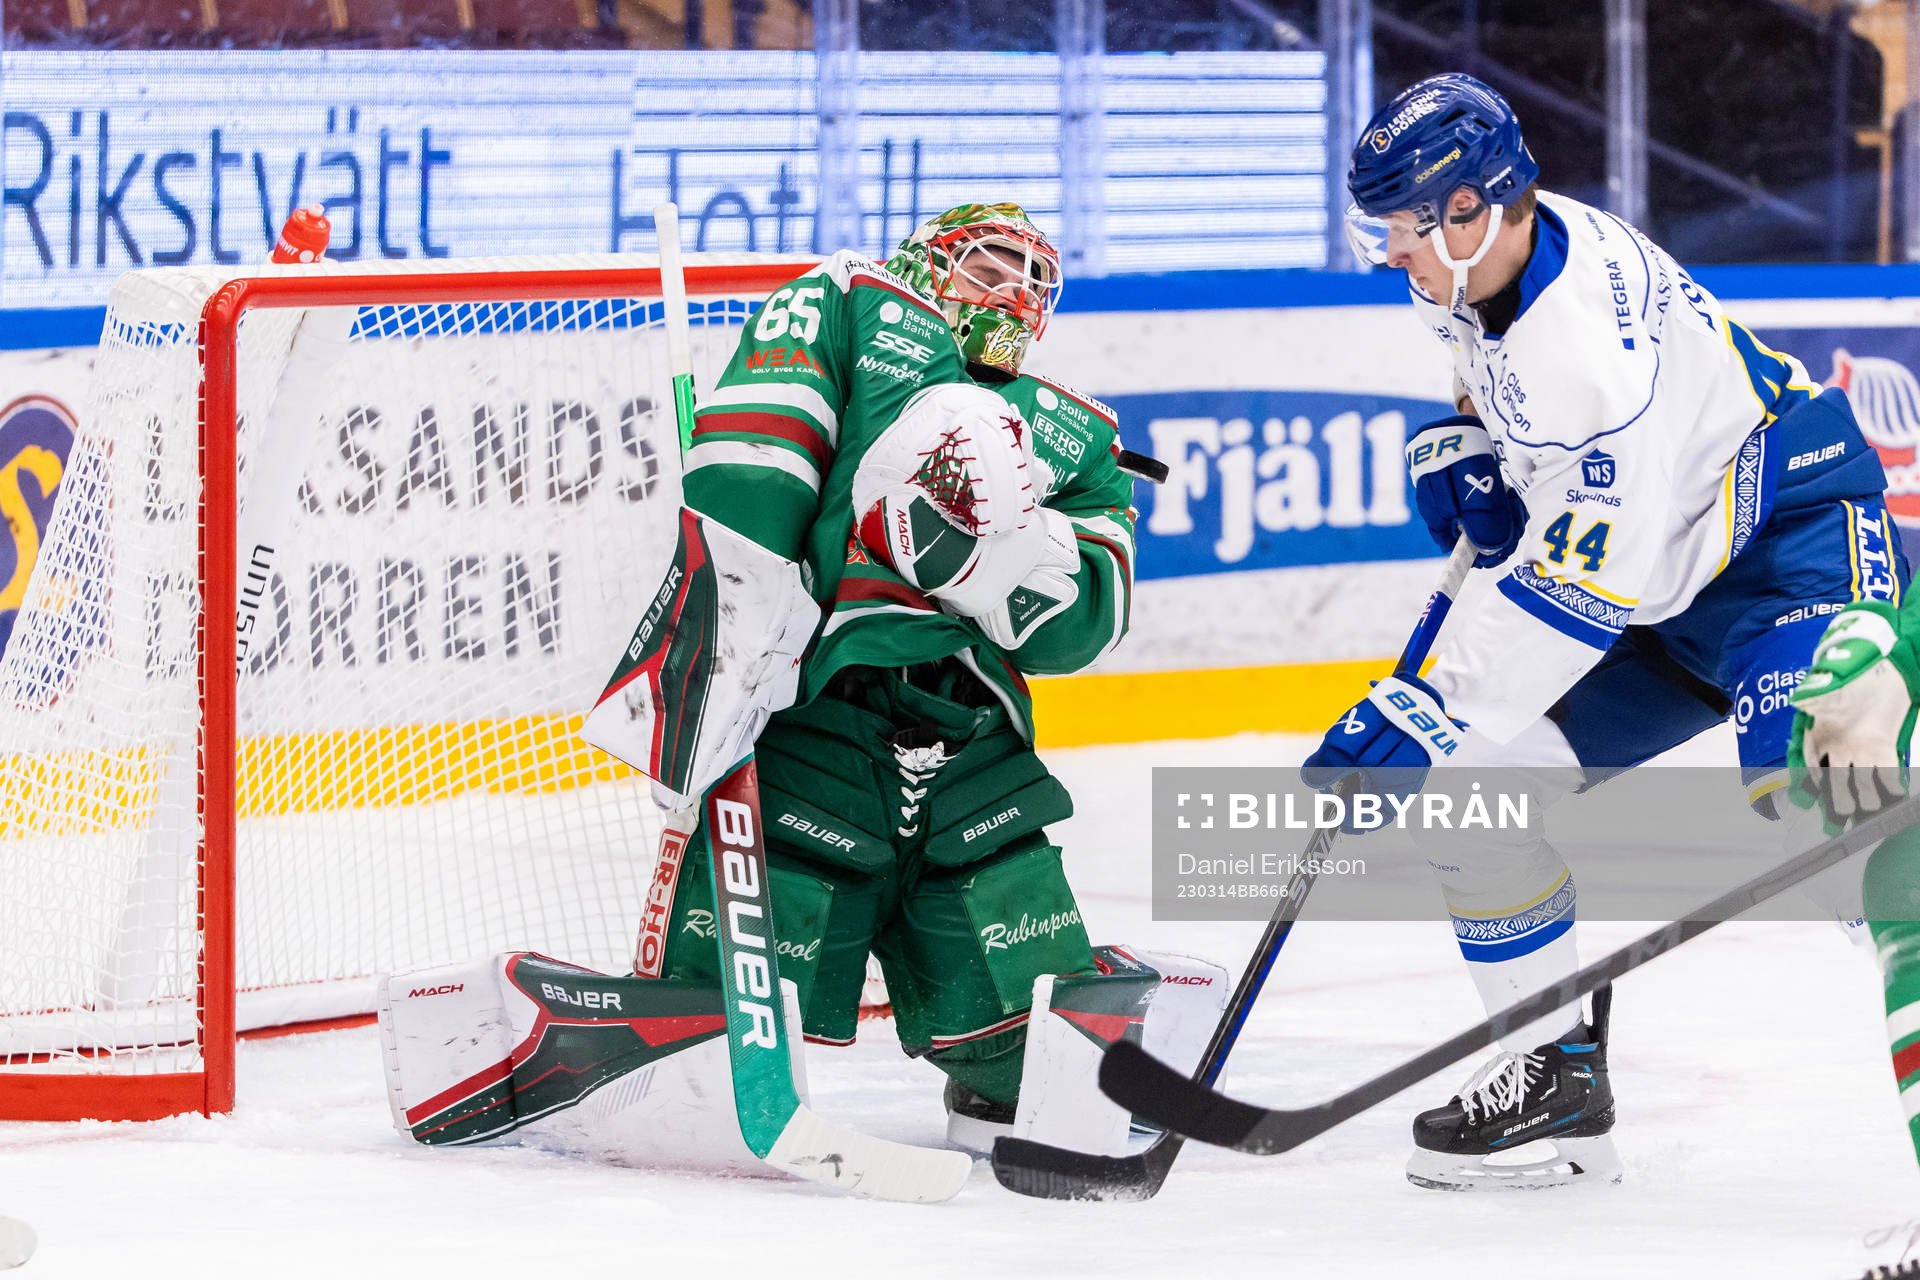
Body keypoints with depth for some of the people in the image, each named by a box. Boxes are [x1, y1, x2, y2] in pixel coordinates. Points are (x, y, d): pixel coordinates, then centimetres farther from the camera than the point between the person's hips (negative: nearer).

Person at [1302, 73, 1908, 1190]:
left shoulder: (1602, 338, -31)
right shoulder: (1494, 261, -1)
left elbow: (1589, 572, -33)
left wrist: (1426, 716, -32)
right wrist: (1470, 444, 5)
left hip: (1799, 543, -10)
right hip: (1672, 580, 10)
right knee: (1464, 778, 2)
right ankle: (1555, 1073, 11)